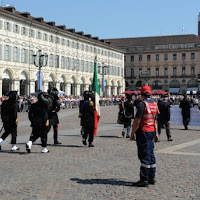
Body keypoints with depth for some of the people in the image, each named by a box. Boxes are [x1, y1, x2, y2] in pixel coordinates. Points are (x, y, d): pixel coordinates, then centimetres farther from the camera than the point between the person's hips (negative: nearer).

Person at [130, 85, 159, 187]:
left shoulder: (142, 104, -15)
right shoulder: (154, 104, 11)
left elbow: (137, 121, -16)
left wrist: (132, 133, -8)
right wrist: (156, 133, 23)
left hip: (143, 132, -8)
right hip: (151, 132, 8)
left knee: (144, 156, -6)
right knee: (151, 155, 13)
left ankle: (144, 179, -3)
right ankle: (152, 178, 20)